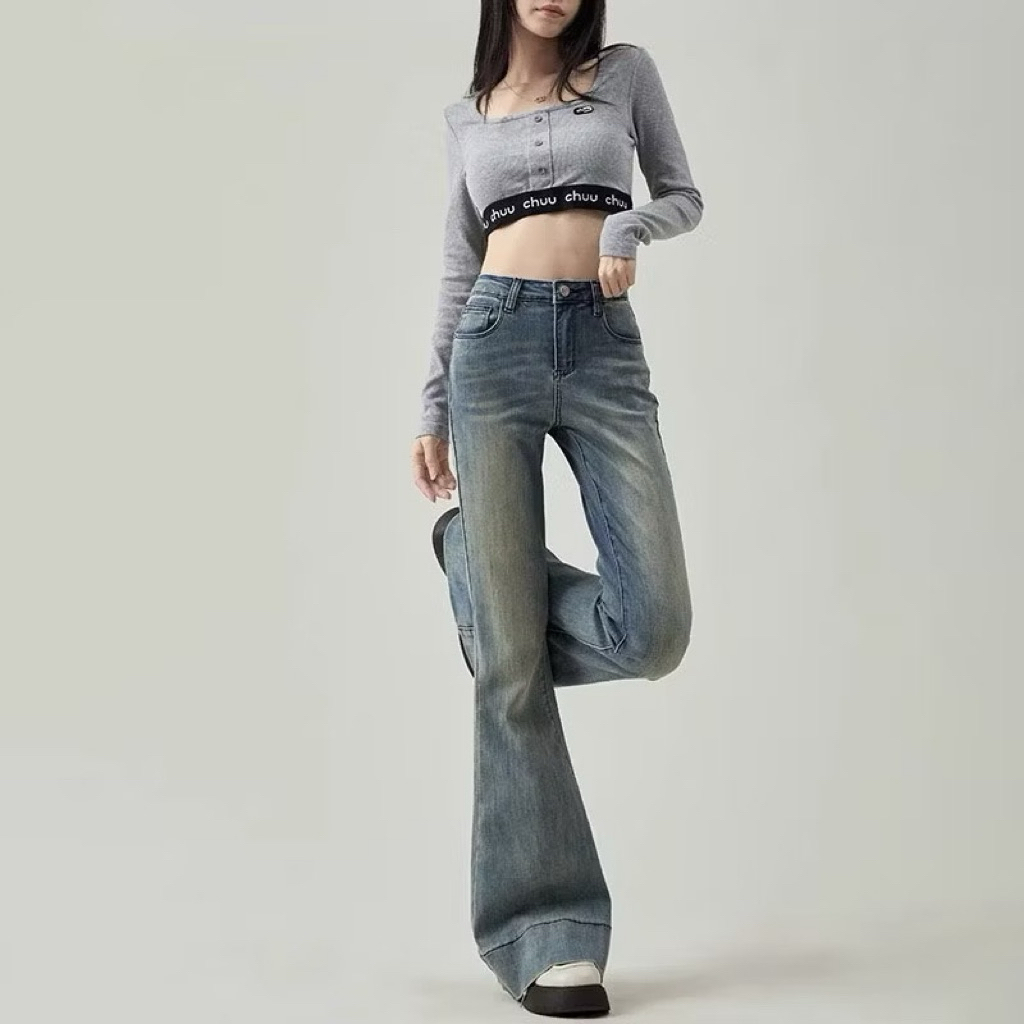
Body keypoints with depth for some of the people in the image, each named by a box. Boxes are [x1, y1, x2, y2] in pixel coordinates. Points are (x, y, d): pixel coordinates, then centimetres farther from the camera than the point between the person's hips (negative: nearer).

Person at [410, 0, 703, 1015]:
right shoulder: (467, 115, 16)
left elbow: (683, 195, 16)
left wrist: (628, 225, -6)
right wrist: (432, 411, 12)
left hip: (606, 351, 0)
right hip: (496, 347, 0)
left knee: (653, 627, -16)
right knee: (513, 662, -8)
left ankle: (480, 561, 16)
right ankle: (548, 930, -1)